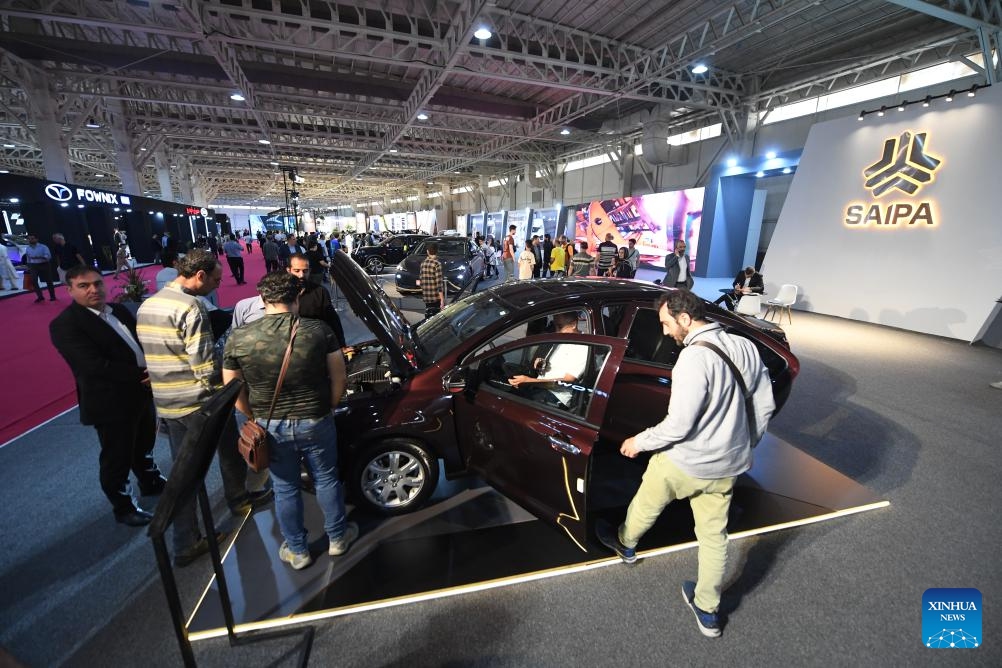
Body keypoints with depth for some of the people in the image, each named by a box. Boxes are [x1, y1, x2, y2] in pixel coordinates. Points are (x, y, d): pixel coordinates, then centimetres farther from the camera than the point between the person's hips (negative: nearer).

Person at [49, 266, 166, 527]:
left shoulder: (119, 310, 5)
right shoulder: (65, 324, -18)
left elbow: (141, 342, 8)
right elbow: (96, 367, -27)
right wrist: (142, 374, -22)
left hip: (141, 392, 7)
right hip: (110, 403, -7)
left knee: (144, 444, 26)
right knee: (117, 458, 12)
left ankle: (151, 483, 49)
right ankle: (124, 508, 32)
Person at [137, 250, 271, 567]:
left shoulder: (146, 307, 9)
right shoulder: (190, 307, -19)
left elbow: (158, 356, 13)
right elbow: (205, 366, -22)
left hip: (166, 404, 7)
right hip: (200, 403, -7)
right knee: (229, 450, 19)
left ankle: (185, 544, 22)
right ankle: (239, 499, 41)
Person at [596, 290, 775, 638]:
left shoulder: (694, 358, -27)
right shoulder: (746, 347, -2)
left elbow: (678, 425, -27)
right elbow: (765, 406, 7)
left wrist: (639, 442, -11)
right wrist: (743, 446, 19)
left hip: (686, 463, -7)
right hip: (729, 465, 7)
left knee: (646, 504, 22)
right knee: (714, 535, 21)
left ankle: (624, 543, 49)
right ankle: (708, 611, 38)